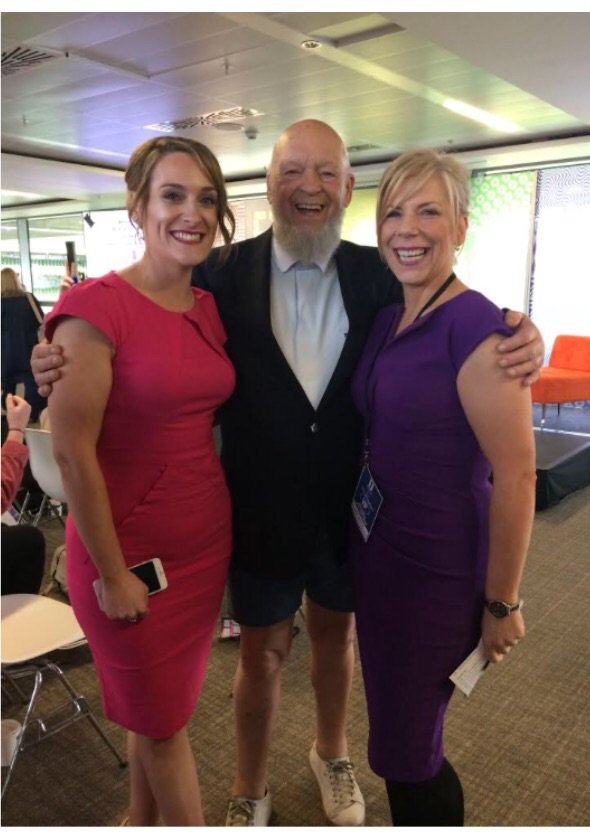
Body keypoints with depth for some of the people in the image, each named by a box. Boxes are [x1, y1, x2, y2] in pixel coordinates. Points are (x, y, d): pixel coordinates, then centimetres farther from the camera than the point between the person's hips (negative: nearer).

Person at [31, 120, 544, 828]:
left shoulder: (378, 277, -7)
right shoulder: (223, 276, -10)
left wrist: (522, 341, -26)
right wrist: (65, 365, -28)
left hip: (350, 508, 2)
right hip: (263, 510, -1)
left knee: (336, 635, 24)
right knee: (261, 655, 16)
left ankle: (331, 755, 54)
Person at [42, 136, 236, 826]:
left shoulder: (209, 310, 3)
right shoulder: (95, 307, -18)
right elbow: (72, 451, -18)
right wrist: (112, 575, -13)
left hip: (206, 541, 6)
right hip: (131, 551, -6)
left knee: (161, 708, 23)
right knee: (162, 721, 15)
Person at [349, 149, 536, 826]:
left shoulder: (475, 327, -20)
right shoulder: (386, 320, 4)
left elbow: (516, 476, -19)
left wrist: (502, 603, -13)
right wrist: (363, 536, 12)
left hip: (439, 569, -7)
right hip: (375, 552, 7)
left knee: (403, 752, 11)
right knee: (397, 732, 23)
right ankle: (411, 816, 49)